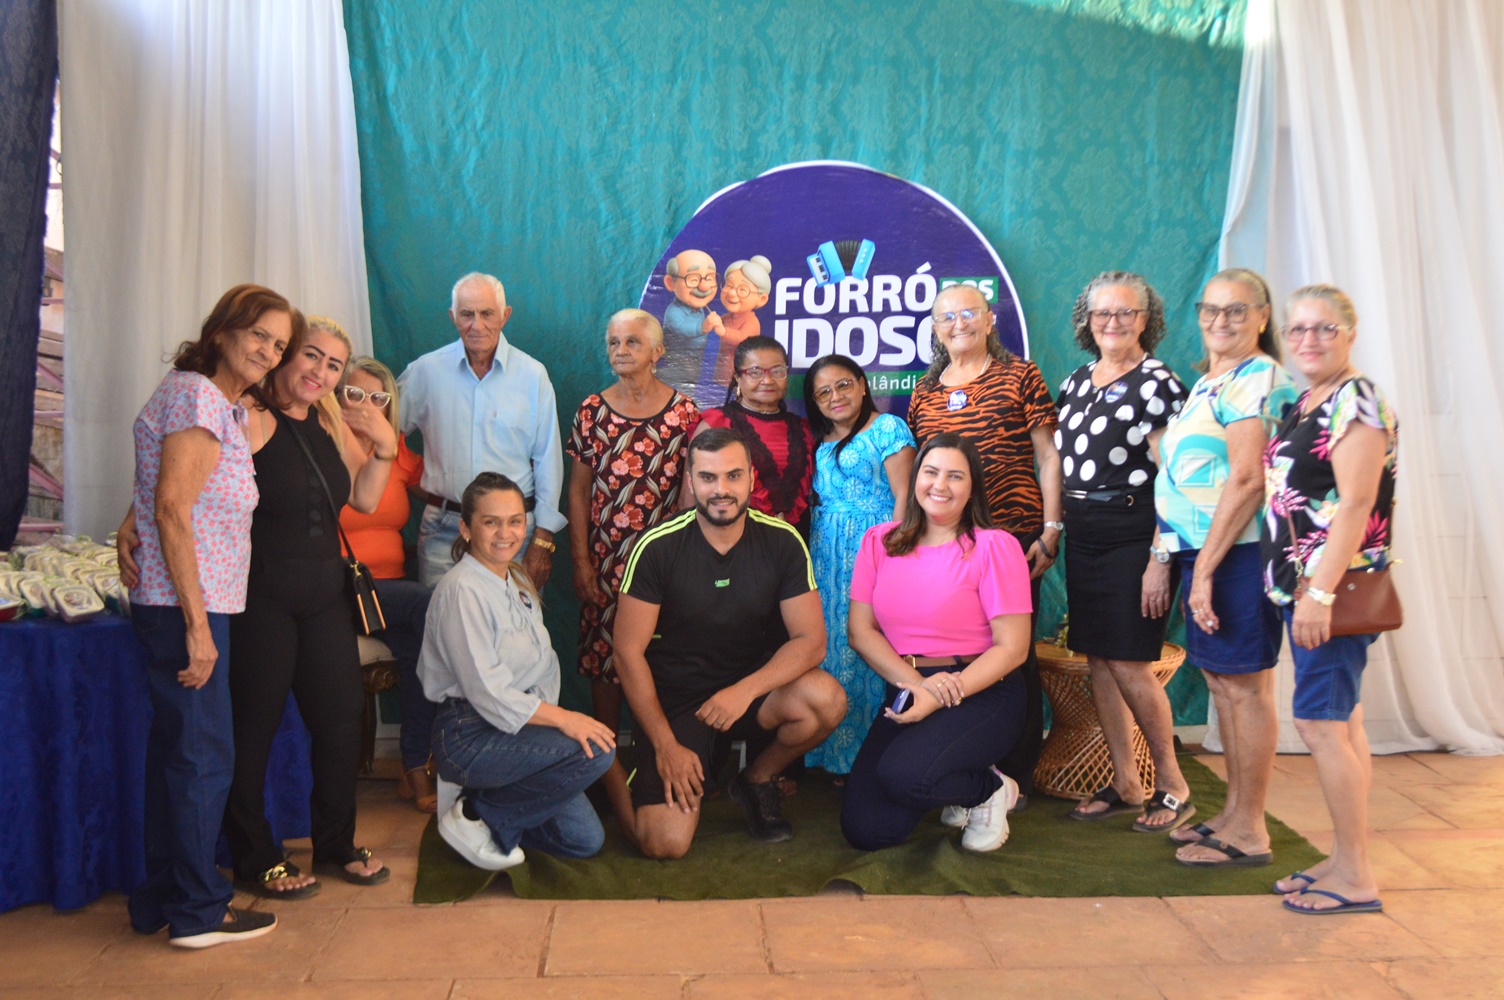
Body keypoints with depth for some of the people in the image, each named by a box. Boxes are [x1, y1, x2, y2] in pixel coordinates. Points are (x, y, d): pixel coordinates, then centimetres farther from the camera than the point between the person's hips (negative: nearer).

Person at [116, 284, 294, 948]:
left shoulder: (224, 405, 17)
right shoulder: (197, 396, -13)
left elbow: (157, 492, 18)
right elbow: (173, 506, -20)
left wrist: (133, 521, -4)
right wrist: (197, 623, -21)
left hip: (189, 603, 10)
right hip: (184, 605, -10)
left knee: (176, 749, 16)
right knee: (205, 755, -2)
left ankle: (159, 900, 28)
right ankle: (197, 912, 10)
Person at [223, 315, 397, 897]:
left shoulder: (333, 424, 9)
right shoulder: (250, 419, -13)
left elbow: (363, 500, 12)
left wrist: (384, 448, -1)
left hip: (325, 594, 7)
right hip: (261, 596, -7)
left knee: (341, 721, 13)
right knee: (254, 729, 3)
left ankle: (336, 846, 30)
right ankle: (254, 861, 20)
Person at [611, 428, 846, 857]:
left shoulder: (783, 541, -8)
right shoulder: (657, 548, -13)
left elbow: (811, 640, -9)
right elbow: (629, 652, -9)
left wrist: (746, 690, -25)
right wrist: (666, 745, -13)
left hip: (753, 686, 2)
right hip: (674, 697, -2)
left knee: (827, 699, -29)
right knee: (664, 844, -18)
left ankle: (758, 779, 3)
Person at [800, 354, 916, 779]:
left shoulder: (887, 427, -1)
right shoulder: (821, 441, 18)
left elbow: (904, 496, -7)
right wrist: (814, 550, 7)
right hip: (826, 553, 6)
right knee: (830, 644, 4)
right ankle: (836, 756, 12)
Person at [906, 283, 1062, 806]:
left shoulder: (1019, 376, 2)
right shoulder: (923, 392, 14)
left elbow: (1049, 456, 0)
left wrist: (1051, 530, -7)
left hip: (1012, 534, -4)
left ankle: (1016, 776, 15)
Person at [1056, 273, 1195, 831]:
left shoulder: (1157, 383, -7)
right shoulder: (1076, 382, 14)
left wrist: (1160, 559, -18)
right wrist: (1053, 529, 11)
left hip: (1131, 534, -7)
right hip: (1082, 534, 7)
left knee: (1129, 664, -6)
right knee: (1097, 661, 9)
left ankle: (1171, 783, 13)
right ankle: (1124, 785, 21)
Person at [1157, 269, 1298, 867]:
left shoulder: (1257, 379, -11)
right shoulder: (1208, 381, 19)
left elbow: (1247, 480, -19)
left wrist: (1205, 569, -20)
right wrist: (1165, 555, 15)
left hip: (1237, 551, -10)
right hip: (1202, 551, 10)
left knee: (1244, 684, -3)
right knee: (1220, 680, 14)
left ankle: (1248, 831, 7)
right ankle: (1234, 812, 25)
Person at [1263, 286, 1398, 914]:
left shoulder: (1357, 401, -12)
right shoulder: (1304, 404, 15)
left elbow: (1356, 507, -20)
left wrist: (1321, 592, -23)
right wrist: (1297, 588, 15)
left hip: (1336, 587, -9)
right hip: (1303, 587, 9)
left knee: (1319, 721, -7)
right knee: (1342, 721, 13)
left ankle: (1355, 880, 3)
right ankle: (1344, 859, 21)